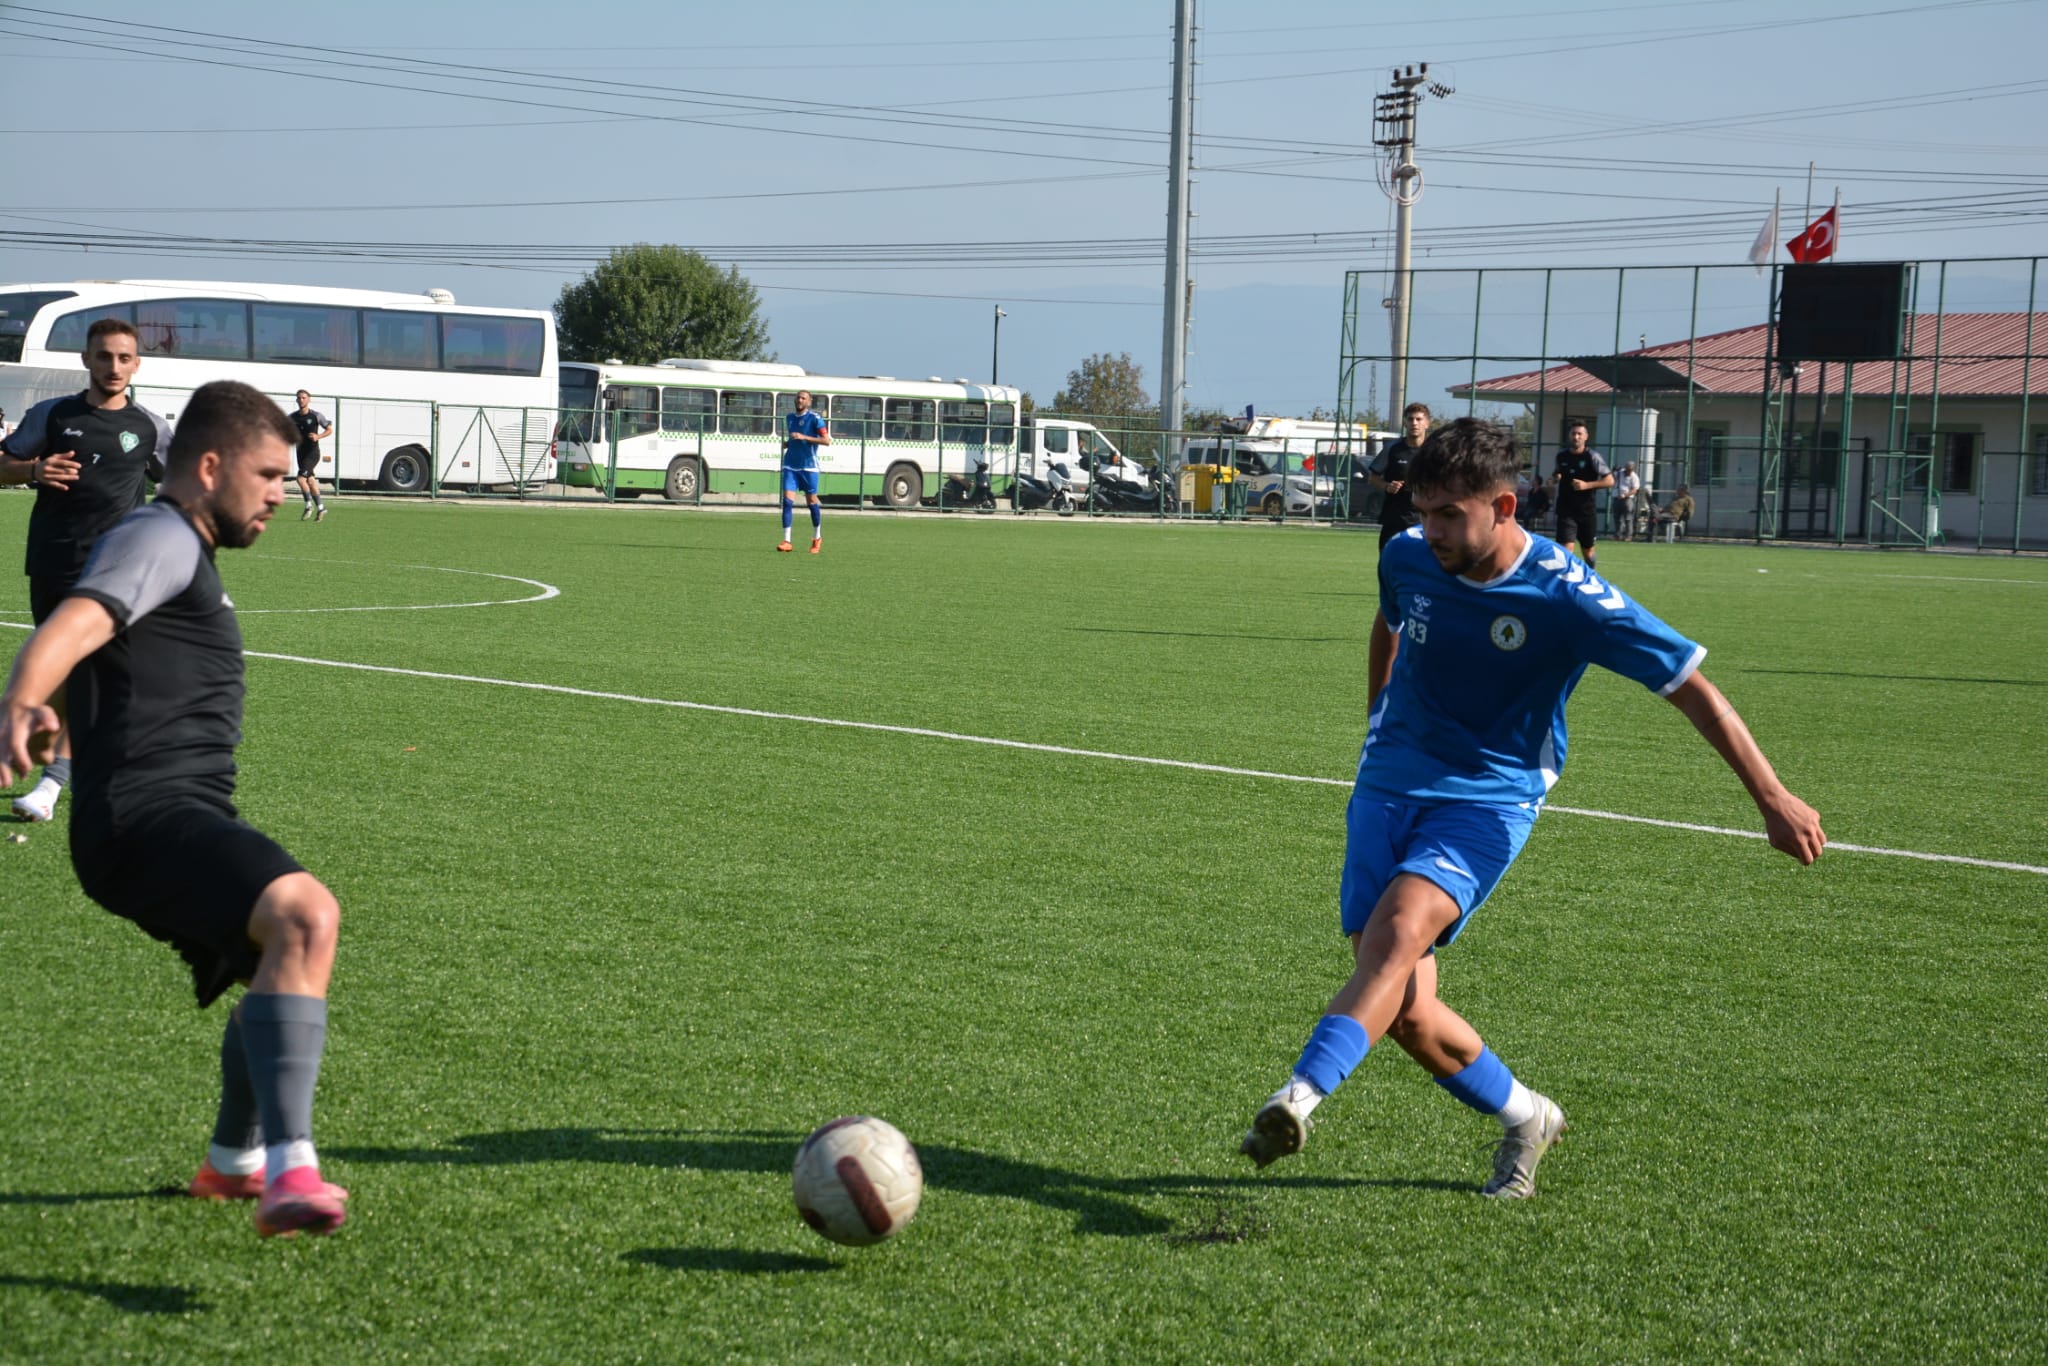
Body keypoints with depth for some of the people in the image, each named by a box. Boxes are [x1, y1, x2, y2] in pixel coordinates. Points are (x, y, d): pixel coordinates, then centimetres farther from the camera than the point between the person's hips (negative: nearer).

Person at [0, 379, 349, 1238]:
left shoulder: (182, 552, 27)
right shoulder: (161, 538, -6)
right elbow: (72, 625, -26)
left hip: (183, 817, 11)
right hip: (145, 811, -11)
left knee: (289, 959, 28)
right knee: (304, 914, -33)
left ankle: (233, 1161, 47)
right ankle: (290, 1172, -43)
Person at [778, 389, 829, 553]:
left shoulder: (815, 419, -6)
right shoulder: (789, 418, 12)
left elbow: (827, 441, -14)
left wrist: (804, 437, -21)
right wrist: (787, 443, 4)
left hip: (809, 466, -4)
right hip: (791, 465, 4)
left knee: (812, 501, 5)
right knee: (787, 501, -9)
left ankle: (817, 538, 25)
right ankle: (786, 541, -11)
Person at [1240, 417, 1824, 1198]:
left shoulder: (1564, 596, -17)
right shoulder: (1406, 557, -3)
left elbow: (1691, 688, -10)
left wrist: (1773, 800, -10)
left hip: (1487, 802, -4)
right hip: (1388, 788, 4)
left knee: (1398, 930, -33)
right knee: (1405, 1012, -4)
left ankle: (1298, 1099, -45)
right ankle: (1524, 1117, 21)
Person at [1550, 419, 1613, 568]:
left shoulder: (1592, 456, -7)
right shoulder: (1561, 456, 4)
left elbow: (1610, 481, -9)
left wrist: (1587, 485, -22)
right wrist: (1554, 477, 1)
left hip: (1587, 511, -1)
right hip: (1566, 510, 1)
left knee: (1587, 551, 14)